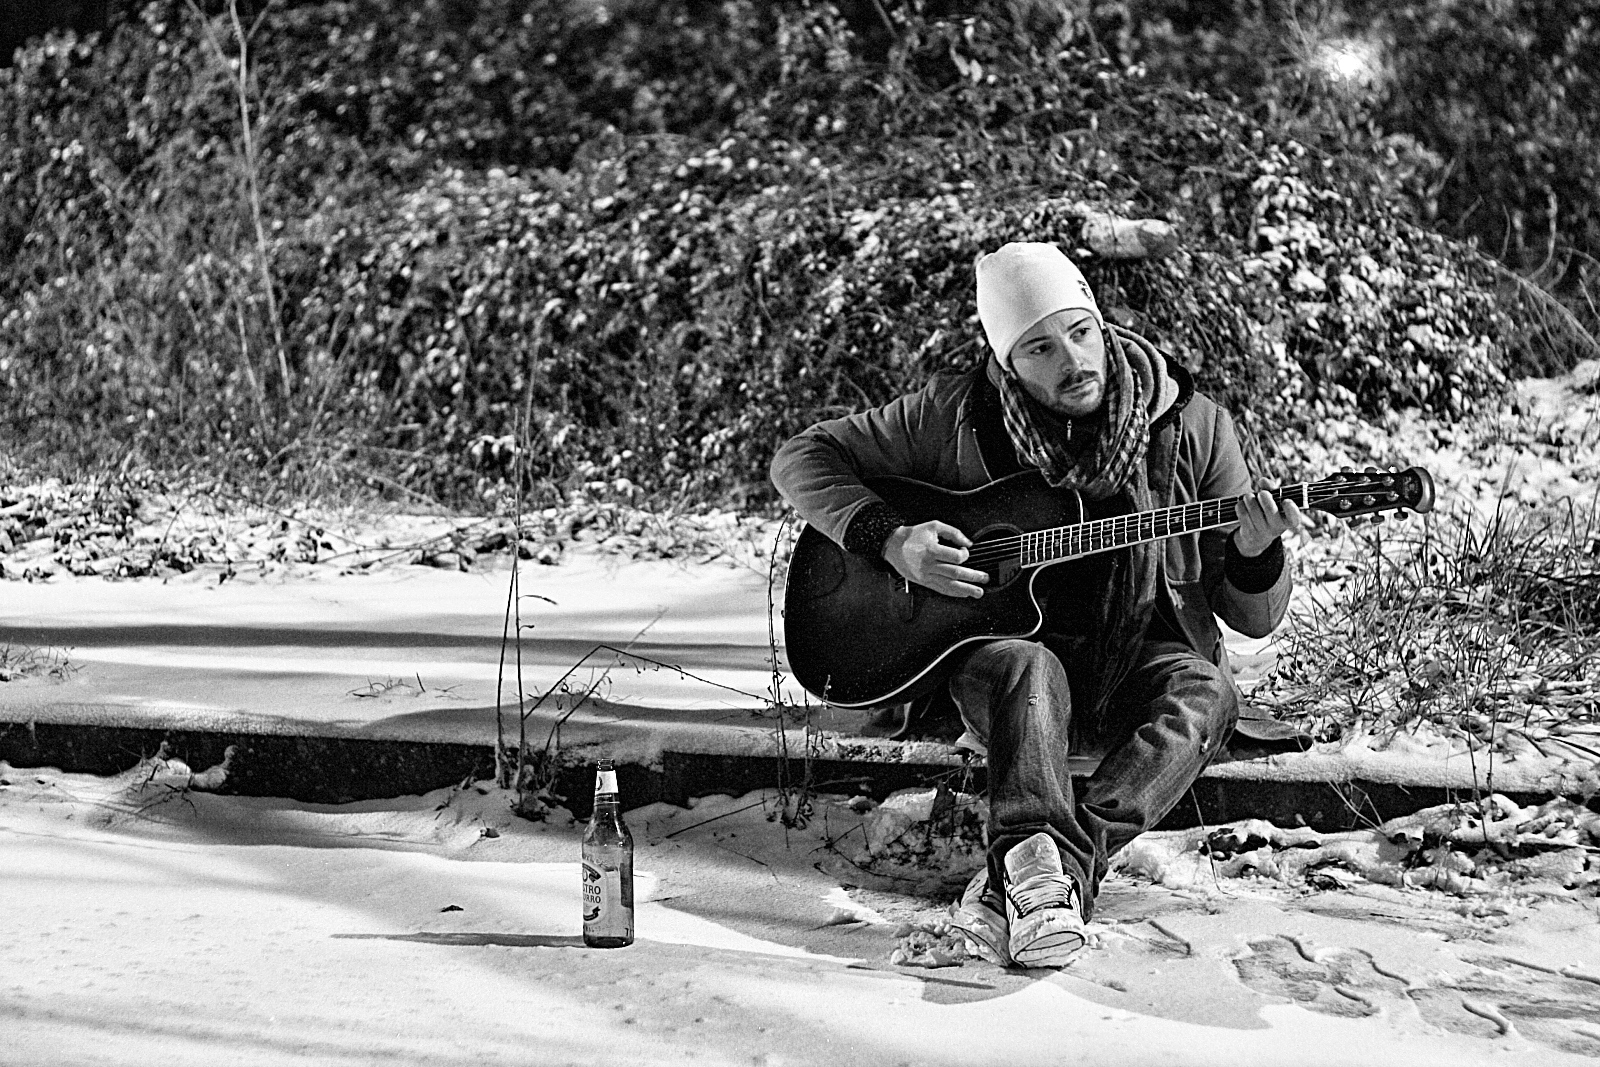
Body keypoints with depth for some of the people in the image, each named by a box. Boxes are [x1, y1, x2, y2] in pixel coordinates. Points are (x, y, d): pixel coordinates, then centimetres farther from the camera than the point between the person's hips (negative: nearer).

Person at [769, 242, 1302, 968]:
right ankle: (1045, 878, -52)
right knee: (1028, 669, -36)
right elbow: (802, 457, 1)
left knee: (1205, 691, -32)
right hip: (995, 642, -1)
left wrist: (1255, 553, -23)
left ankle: (1015, 883, -44)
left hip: (1137, 662, 1)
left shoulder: (1189, 427, -3)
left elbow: (1252, 619, 1)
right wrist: (890, 540, -15)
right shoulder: (956, 414, -4)